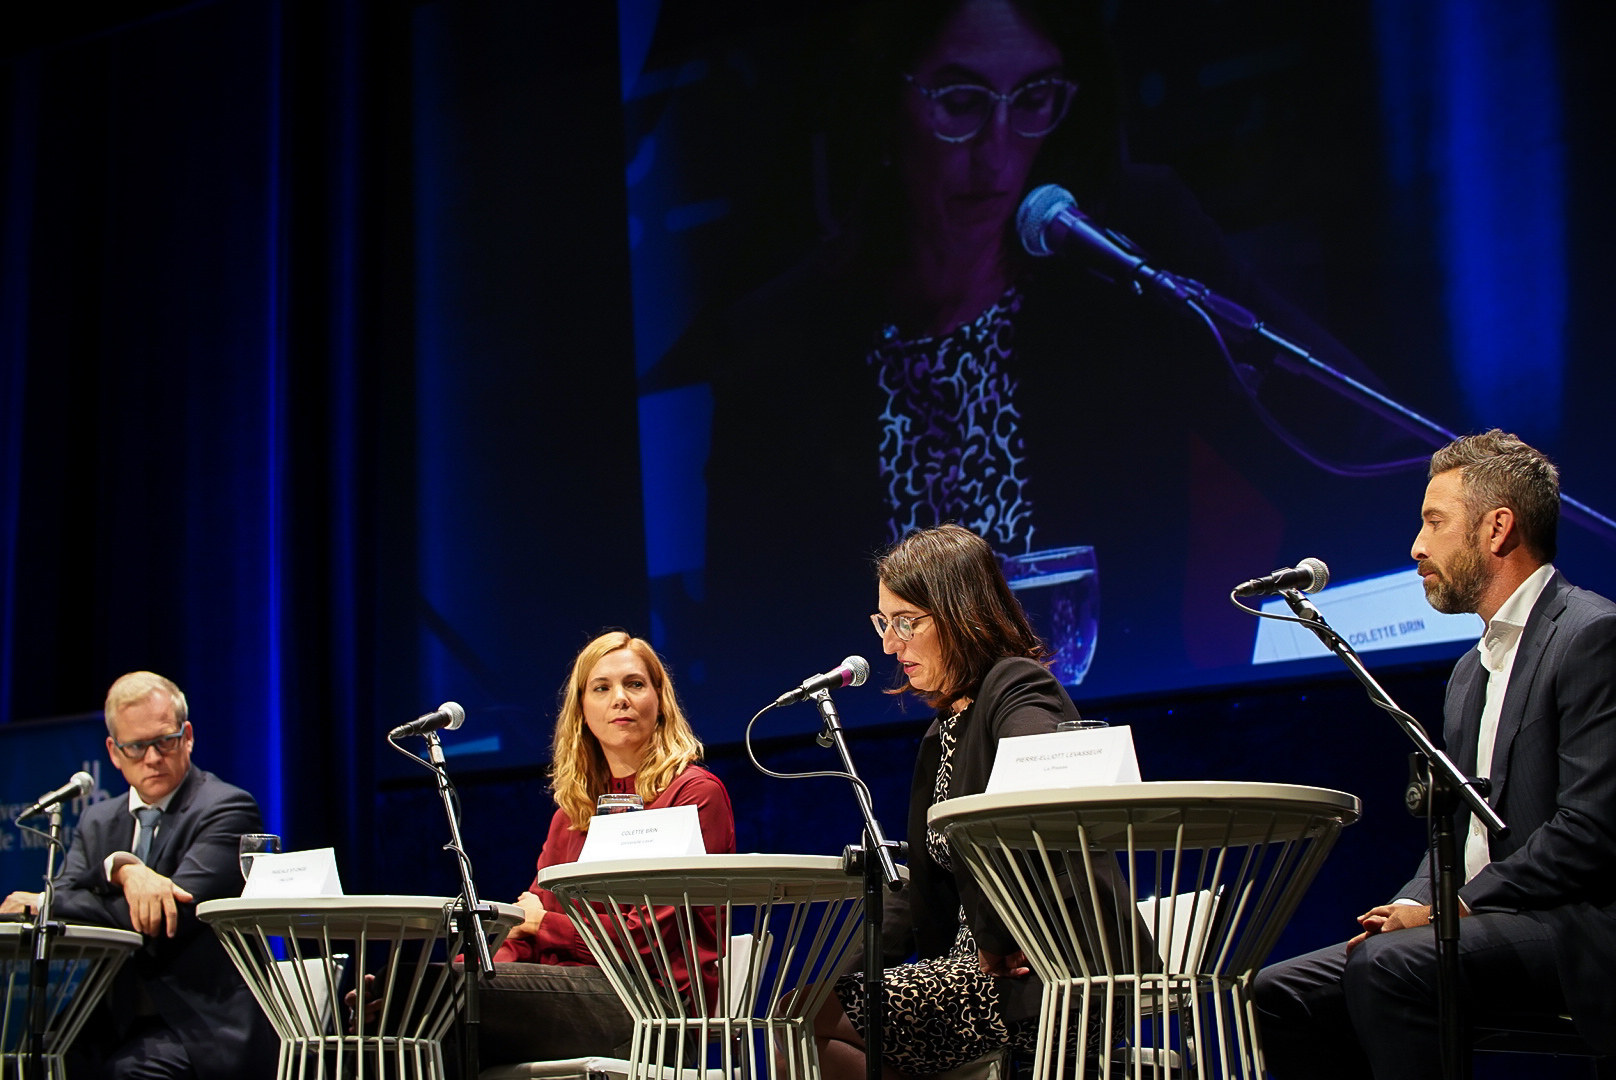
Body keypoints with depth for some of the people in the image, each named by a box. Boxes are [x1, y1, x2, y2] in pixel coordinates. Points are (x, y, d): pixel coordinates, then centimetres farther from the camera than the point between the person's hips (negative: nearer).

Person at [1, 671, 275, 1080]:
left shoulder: (227, 809, -4)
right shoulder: (98, 821, 18)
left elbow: (173, 918, -14)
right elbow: (63, 895, 1)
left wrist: (44, 904, -8)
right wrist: (120, 867, -20)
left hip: (201, 1032, -5)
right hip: (114, 1027, 5)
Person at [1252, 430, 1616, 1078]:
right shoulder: (1472, 671, 21)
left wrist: (1457, 905, -17)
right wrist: (1412, 905, -2)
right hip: (1475, 921, 9)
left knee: (1389, 965, -32)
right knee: (1278, 995, -3)